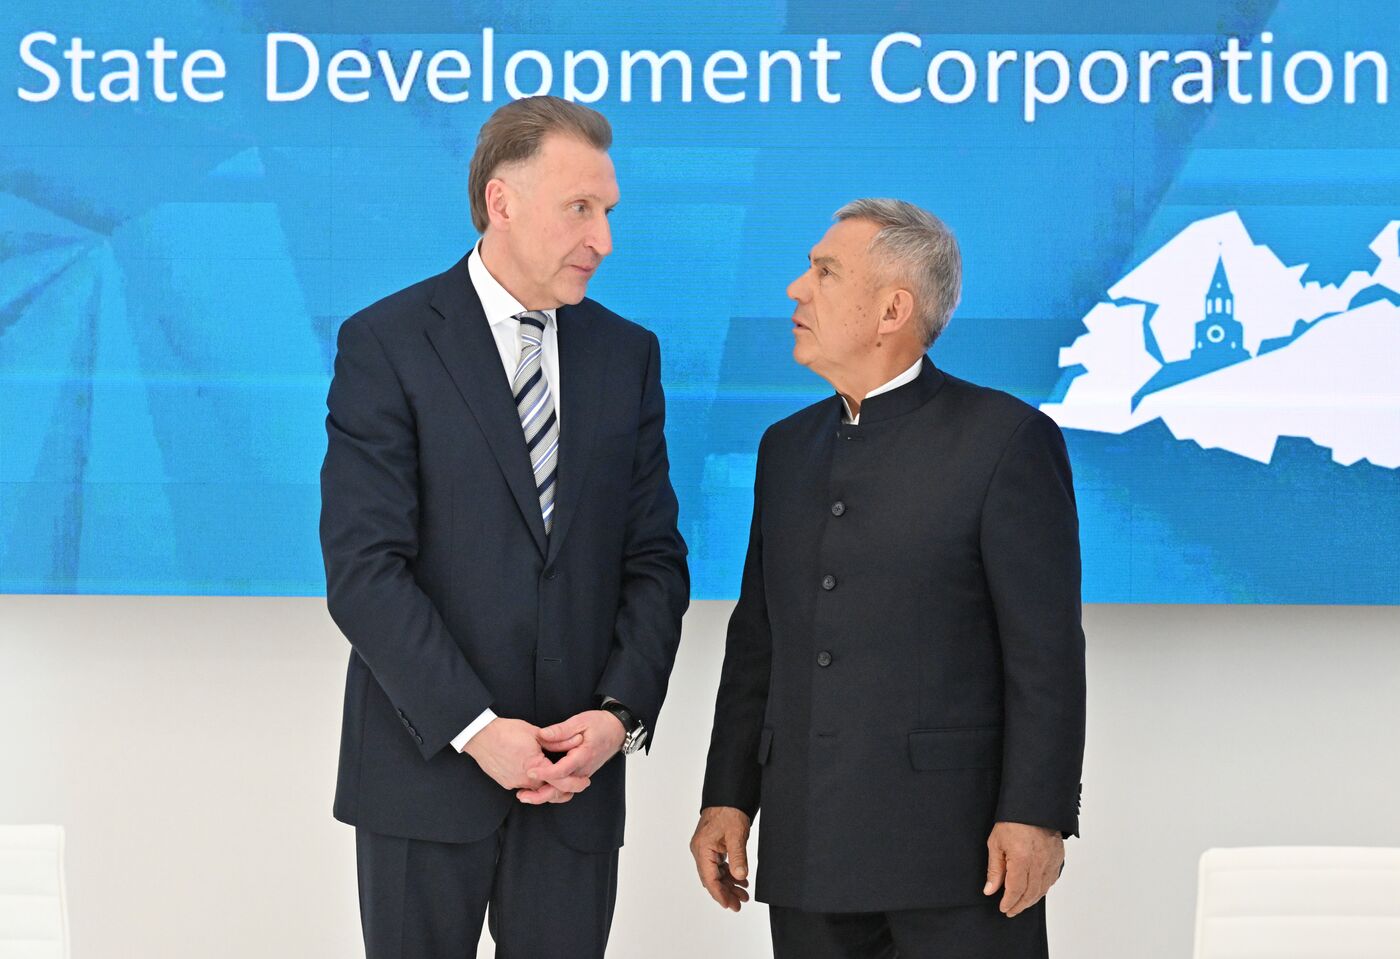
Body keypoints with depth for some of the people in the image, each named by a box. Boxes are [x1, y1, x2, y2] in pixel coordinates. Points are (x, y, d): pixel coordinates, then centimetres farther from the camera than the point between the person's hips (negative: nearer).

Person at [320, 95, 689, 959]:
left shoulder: (628, 354, 10)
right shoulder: (386, 344, -5)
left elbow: (655, 557, 8)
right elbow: (364, 567, -11)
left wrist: (620, 712, -7)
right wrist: (474, 727, -16)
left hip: (577, 776, 3)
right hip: (427, 763, -3)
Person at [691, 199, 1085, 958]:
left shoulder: (1004, 438, -5)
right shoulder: (788, 447, 15)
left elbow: (1047, 649, -8)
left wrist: (1036, 816, -14)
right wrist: (727, 799, 10)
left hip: (958, 844, -6)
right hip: (808, 852, 6)